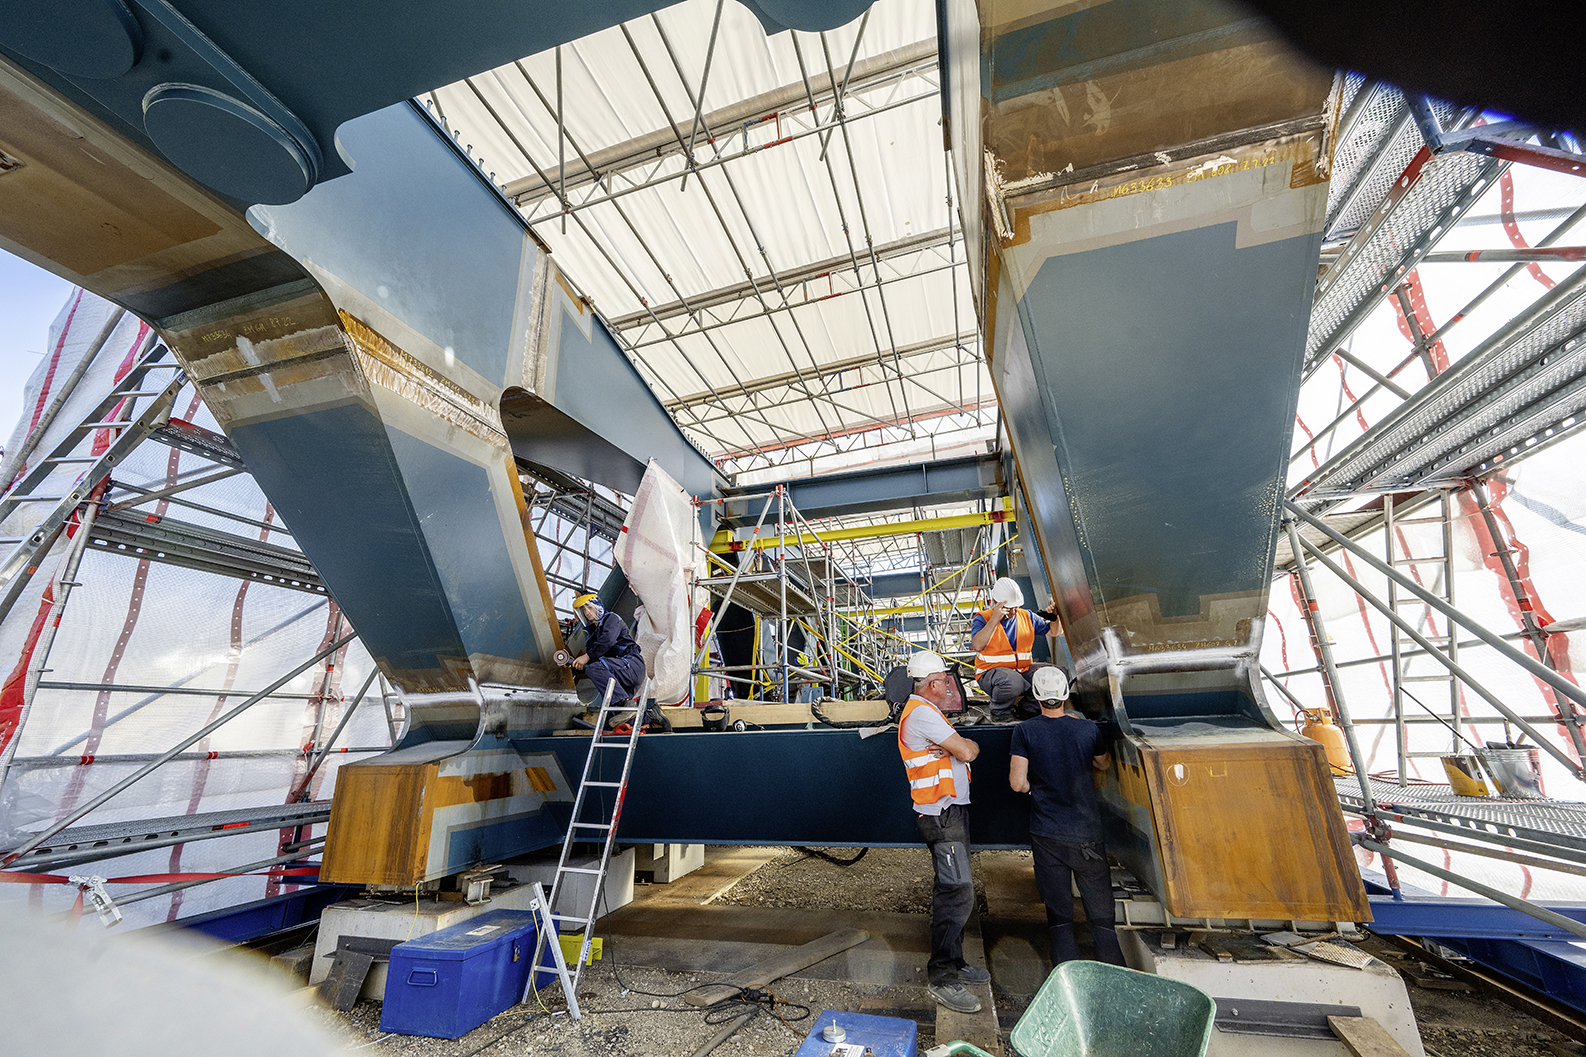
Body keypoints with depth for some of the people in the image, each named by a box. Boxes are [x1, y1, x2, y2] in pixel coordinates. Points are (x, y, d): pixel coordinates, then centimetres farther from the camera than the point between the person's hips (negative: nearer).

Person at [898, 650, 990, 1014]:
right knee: (958, 892, -10)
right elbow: (967, 752, -20)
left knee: (950, 890, 17)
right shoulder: (921, 713, -19)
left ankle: (953, 962, 28)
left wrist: (954, 747, -11)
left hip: (950, 811, 11)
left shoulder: (924, 710, 16)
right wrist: (970, 745, 2)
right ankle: (941, 978, -2)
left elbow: (963, 750, 11)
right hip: (942, 815, -11)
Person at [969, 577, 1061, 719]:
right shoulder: (983, 618, -8)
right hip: (992, 672, -6)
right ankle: (999, 712, -6)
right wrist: (995, 619, -31)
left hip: (1023, 670, 6)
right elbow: (978, 646, -25)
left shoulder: (1026, 616, 9)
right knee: (1013, 681, -39)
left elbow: (1053, 631, 17)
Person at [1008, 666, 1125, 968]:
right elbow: (1104, 764, 15)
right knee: (1102, 916, 14)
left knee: (1059, 916, 11)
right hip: (1087, 835, 1)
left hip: (1046, 835, -1)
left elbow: (1017, 783, -11)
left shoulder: (1025, 731, -10)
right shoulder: (1087, 728, -5)